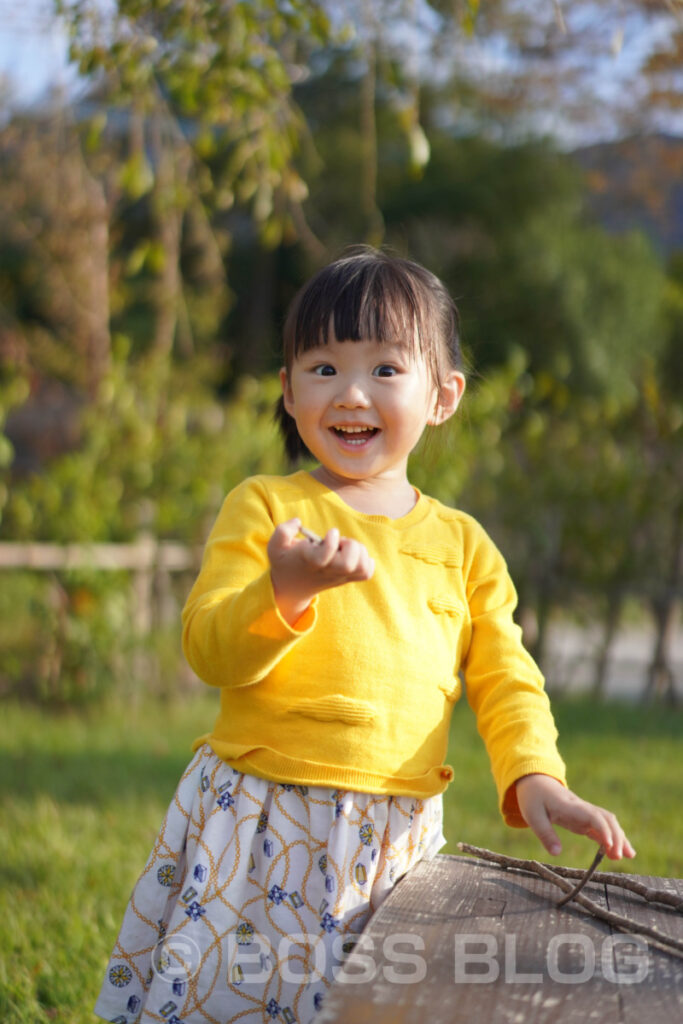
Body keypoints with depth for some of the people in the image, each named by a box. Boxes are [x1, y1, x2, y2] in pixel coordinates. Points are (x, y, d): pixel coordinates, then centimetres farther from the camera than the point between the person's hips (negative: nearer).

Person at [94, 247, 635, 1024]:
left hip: (397, 837, 2)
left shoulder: (463, 545, 8)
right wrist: (285, 591, -28)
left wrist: (533, 776, -11)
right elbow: (208, 649, -9)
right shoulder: (263, 507, 0)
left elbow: (505, 681, 8)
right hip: (258, 828, -2)